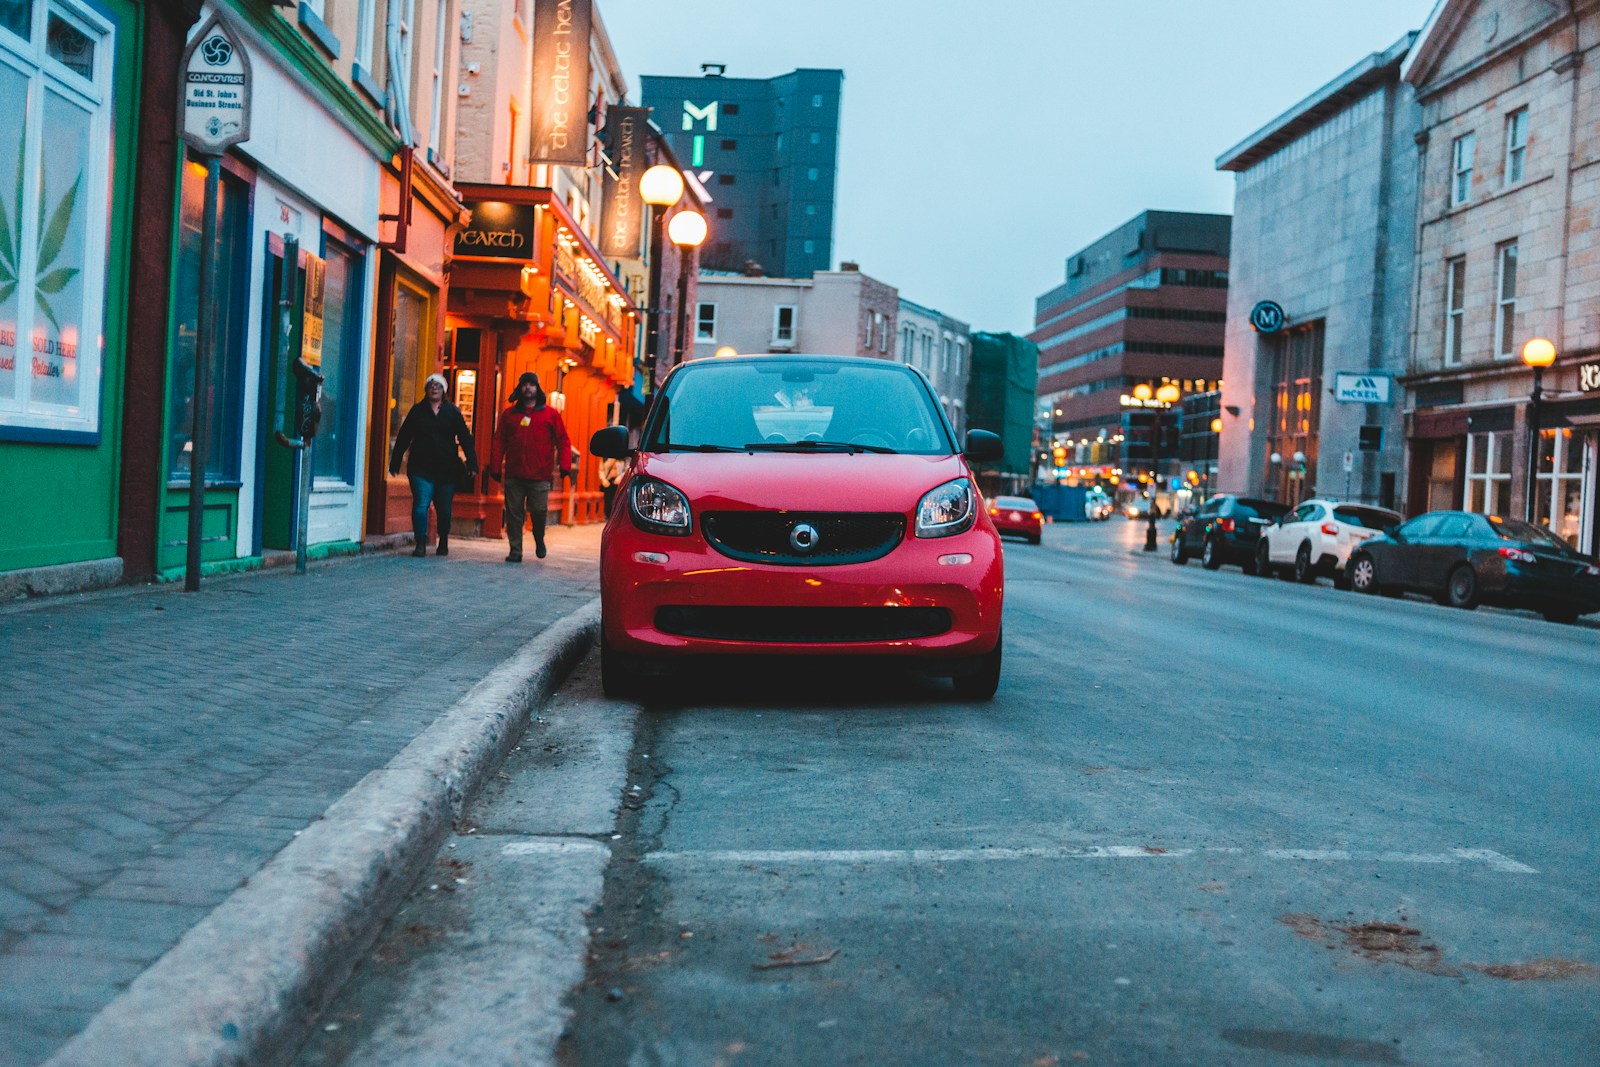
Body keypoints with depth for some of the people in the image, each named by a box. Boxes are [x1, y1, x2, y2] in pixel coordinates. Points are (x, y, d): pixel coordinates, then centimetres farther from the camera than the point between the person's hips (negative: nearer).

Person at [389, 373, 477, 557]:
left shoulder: (452, 412, 7)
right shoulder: (417, 410, 7)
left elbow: (465, 439, 2)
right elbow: (403, 437, 8)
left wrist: (472, 464, -7)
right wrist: (395, 463, 5)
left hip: (446, 469, 1)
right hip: (421, 468, -1)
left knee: (444, 510, 7)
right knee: (420, 506, -13)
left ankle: (443, 543, 26)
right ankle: (420, 544, -5)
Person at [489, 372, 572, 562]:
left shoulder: (550, 414, 7)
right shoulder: (509, 414, 13)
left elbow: (563, 441, 4)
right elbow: (499, 442, 10)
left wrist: (565, 466, -7)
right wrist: (495, 467, 2)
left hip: (540, 475, -2)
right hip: (513, 475, 2)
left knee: (539, 510, -7)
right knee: (514, 513, 2)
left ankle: (539, 539, 23)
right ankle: (515, 551, 10)